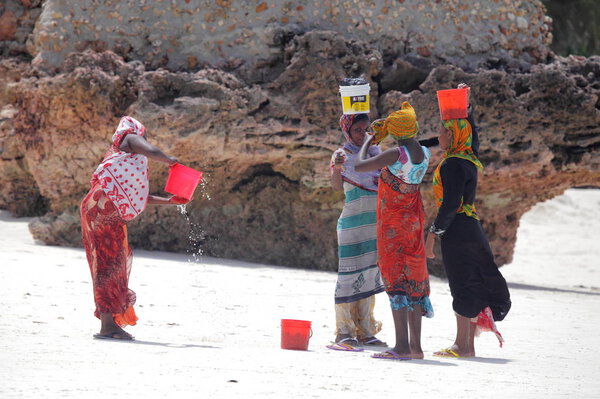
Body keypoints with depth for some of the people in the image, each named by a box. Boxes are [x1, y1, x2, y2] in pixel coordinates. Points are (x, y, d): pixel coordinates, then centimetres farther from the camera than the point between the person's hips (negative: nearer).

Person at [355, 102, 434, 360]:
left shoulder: (396, 154, -19)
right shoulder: (425, 154, 2)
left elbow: (359, 166, -15)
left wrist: (369, 142, 1)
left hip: (392, 223, -7)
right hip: (414, 220, 7)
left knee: (395, 279, -7)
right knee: (413, 280, 10)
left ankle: (402, 345, -13)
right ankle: (415, 345, 12)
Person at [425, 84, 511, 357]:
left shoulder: (452, 165, -15)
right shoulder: (470, 159, 10)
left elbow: (450, 204, -20)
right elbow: (470, 131, 30)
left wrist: (433, 234, -17)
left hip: (457, 230, -9)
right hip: (473, 229, 9)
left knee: (463, 286, -7)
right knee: (474, 284, 9)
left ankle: (462, 346, -5)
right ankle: (469, 344, 13)